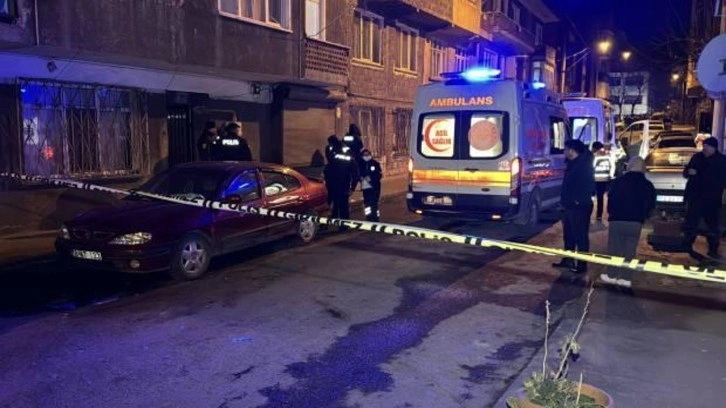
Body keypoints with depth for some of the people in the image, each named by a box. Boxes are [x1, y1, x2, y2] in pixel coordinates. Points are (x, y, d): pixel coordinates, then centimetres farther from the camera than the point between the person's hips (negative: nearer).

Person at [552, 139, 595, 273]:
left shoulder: (584, 164, -16)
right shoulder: (573, 164, 14)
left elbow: (589, 185, -22)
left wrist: (580, 200, -21)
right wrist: (564, 200, 17)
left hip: (579, 207, -10)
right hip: (569, 206, 10)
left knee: (580, 236, -2)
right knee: (568, 235, 17)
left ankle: (582, 264, 5)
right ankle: (568, 260, 28)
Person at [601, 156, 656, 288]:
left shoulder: (618, 182, -6)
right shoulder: (648, 185, 2)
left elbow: (610, 200, -2)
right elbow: (651, 205, 8)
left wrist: (611, 213, 15)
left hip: (617, 220, -2)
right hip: (636, 222, 2)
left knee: (614, 248, 7)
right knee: (630, 250, 7)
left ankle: (612, 275, 11)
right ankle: (626, 278, 8)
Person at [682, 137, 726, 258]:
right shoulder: (697, 157, 4)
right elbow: (685, 173, 10)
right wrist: (689, 172, -12)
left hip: (712, 198, -1)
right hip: (695, 196, 1)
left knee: (713, 225, 3)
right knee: (691, 222, 3)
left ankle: (713, 250, 11)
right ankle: (687, 247, 14)